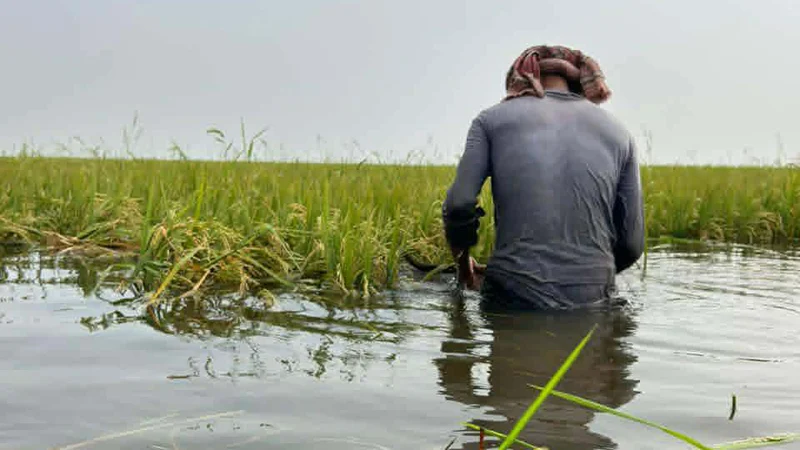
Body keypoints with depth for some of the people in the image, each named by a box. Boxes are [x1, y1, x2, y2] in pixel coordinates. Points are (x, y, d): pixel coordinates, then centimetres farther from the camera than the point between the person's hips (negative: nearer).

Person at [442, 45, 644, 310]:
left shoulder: (493, 118, 7)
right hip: (592, 299, 2)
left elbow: (460, 202, -5)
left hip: (513, 295, -1)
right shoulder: (617, 132, 13)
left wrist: (462, 258, 14)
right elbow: (632, 244, 10)